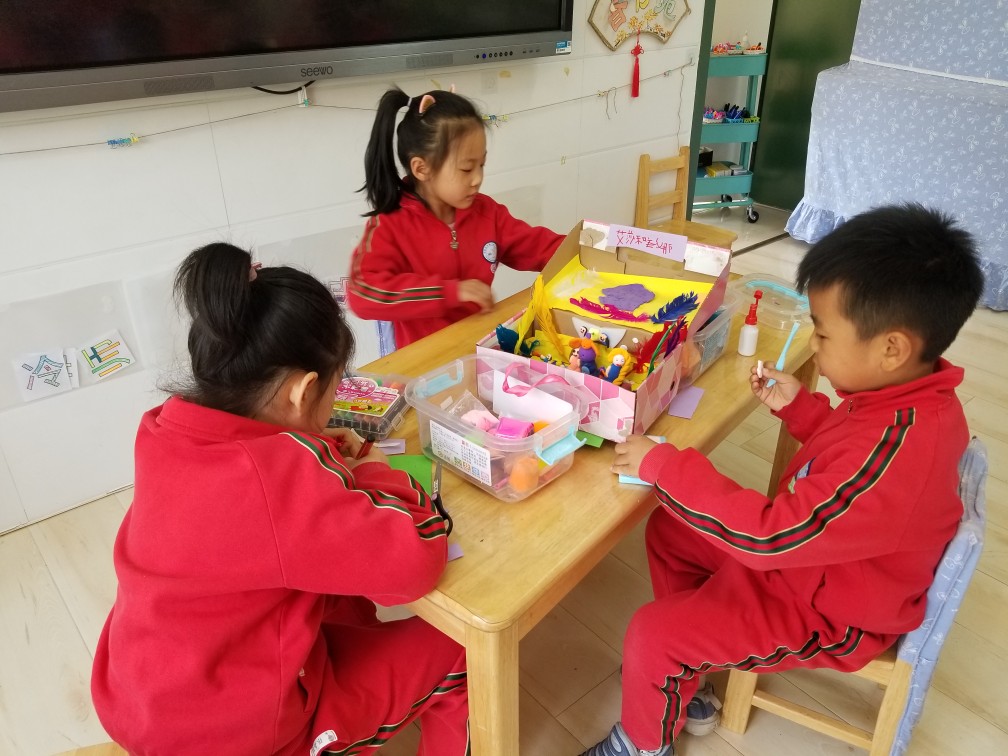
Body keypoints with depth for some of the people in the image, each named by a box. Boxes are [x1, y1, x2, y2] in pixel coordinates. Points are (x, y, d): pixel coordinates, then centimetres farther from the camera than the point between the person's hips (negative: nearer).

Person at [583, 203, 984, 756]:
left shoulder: (892, 451, -39)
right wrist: (798, 408, -3)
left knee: (651, 635, -13)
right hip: (814, 551, 10)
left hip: (826, 611, -9)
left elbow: (772, 536, -36)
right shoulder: (911, 395, -9)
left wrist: (664, 466, -31)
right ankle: (686, 677, 27)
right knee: (667, 531, 11)